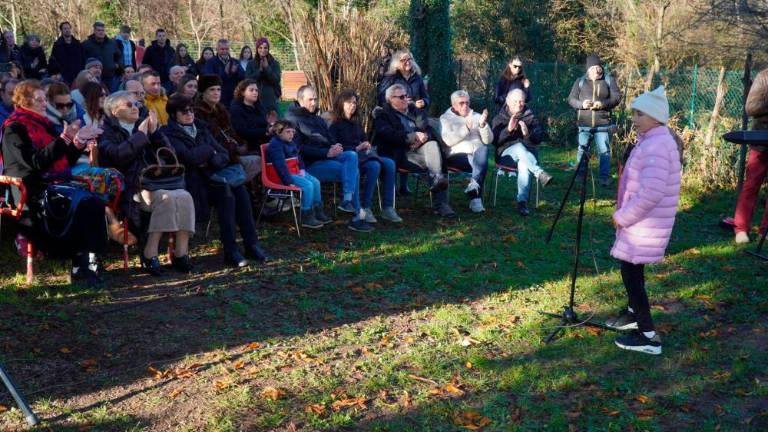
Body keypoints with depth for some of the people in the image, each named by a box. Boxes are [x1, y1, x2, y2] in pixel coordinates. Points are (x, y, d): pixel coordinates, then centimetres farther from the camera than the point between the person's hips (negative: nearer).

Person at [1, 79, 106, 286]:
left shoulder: (44, 125, 20)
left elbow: (66, 160, 20)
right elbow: (36, 163, -17)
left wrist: (78, 142, 2)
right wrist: (65, 138, -20)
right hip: (32, 193, -7)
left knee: (95, 202, -22)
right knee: (82, 205, -29)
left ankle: (89, 264, -23)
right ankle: (81, 268, -23)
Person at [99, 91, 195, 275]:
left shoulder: (143, 125, 22)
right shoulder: (108, 131, 6)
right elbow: (117, 154, -16)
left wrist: (155, 132, 2)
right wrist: (140, 135, -8)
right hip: (130, 188, -6)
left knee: (184, 196, -22)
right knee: (165, 197, -32)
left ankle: (181, 253, -24)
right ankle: (150, 254, -28)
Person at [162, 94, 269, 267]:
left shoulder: (200, 128, 19)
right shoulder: (170, 134, -2)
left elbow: (224, 154, 12)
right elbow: (188, 157, -19)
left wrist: (211, 161, -9)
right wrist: (209, 150, -2)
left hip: (211, 174, 6)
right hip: (193, 180, -6)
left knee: (240, 190, -21)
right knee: (225, 193, -30)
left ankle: (251, 244, -20)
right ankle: (230, 251, -28)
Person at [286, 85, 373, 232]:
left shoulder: (318, 119, 26)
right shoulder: (292, 119, -2)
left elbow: (331, 139, 25)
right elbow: (300, 148, -13)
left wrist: (335, 147, -2)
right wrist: (326, 153, -21)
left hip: (327, 156, 8)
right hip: (310, 163, -8)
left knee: (352, 156, -22)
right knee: (353, 172, -22)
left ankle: (347, 200, -30)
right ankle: (357, 216, -25)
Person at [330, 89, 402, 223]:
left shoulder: (356, 123, 26)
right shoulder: (335, 125, 3)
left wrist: (367, 145, 9)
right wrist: (357, 148, -15)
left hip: (362, 155, 7)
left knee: (389, 164, -21)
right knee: (374, 166, -35)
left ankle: (387, 208, -24)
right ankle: (365, 208, -30)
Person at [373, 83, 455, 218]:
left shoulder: (415, 111, 26)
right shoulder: (382, 115, 11)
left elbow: (428, 129, 13)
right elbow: (389, 135, -8)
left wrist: (423, 137, -12)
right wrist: (413, 136, -15)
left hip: (420, 148, 4)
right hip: (400, 154, -4)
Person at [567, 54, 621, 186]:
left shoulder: (609, 81, 6)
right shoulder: (580, 82, 8)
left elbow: (617, 97, 0)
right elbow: (571, 99, 5)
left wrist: (603, 103, -18)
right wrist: (581, 104, -16)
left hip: (603, 123, -1)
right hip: (584, 123, 1)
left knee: (604, 151, -1)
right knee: (582, 150, 6)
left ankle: (605, 177, 6)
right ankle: (581, 176, 19)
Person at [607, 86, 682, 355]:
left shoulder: (656, 147, -23)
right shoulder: (652, 141, 10)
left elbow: (651, 194, -30)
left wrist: (622, 217, -18)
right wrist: (624, 214, 13)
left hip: (645, 224, -10)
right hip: (641, 220, 10)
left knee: (631, 272, -6)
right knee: (632, 269, 23)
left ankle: (648, 336, 0)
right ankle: (635, 313, 42)